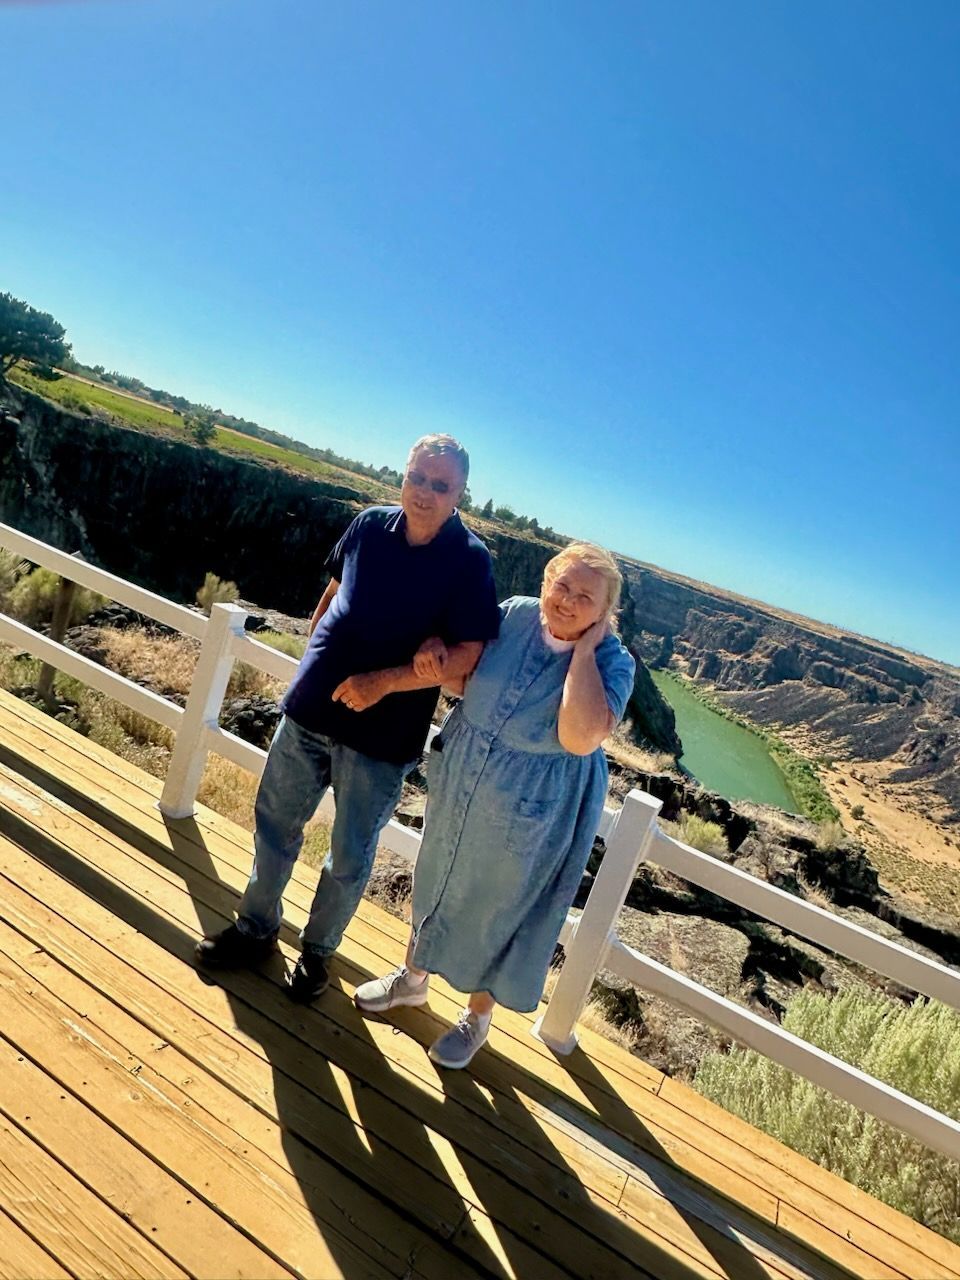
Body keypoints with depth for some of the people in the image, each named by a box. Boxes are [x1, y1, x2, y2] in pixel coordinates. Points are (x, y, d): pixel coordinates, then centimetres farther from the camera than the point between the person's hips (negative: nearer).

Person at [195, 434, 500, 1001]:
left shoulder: (471, 561, -13)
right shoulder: (370, 525, 0)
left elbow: (469, 653, -18)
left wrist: (384, 682, -25)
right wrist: (315, 662, 14)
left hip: (382, 737, -4)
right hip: (309, 712, 5)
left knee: (350, 857, 12)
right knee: (276, 822, 19)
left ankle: (318, 950, 38)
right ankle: (257, 927, 43)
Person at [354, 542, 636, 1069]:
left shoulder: (612, 663, -20)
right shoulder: (514, 614, -11)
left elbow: (580, 738, -38)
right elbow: (461, 668, 8)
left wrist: (585, 648, -31)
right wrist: (435, 645, -15)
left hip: (528, 818, -4)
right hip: (456, 787, 4)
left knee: (497, 915, 17)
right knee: (436, 882, 25)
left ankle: (477, 1017, 46)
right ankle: (412, 977, 54)